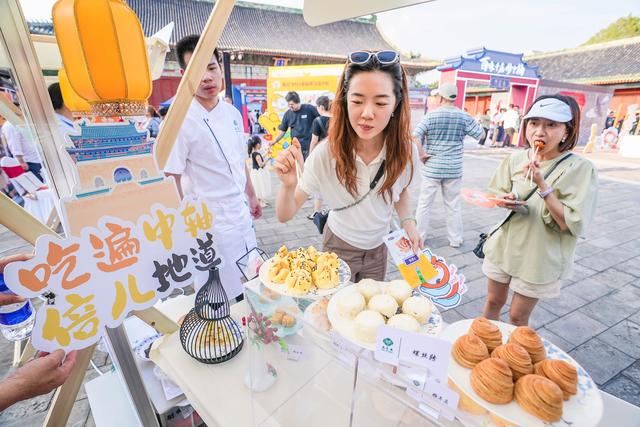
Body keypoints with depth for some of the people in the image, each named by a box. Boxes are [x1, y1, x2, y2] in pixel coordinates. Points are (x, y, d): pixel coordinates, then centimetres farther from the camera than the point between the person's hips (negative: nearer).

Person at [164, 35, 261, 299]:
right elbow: (171, 180, -14)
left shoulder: (233, 113, 4)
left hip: (242, 216, 7)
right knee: (222, 298, 7)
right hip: (211, 226, -7)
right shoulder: (180, 122, -17)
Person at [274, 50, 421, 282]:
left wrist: (408, 221, -11)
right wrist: (288, 185, -43)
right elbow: (284, 216, -24)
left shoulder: (406, 151, -20)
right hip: (338, 246, -2)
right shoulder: (325, 154, -28)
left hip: (378, 249, 3)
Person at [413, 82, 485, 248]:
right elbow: (481, 135, 7)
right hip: (454, 169, 2)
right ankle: (455, 239, 24)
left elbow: (415, 136, -17)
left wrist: (421, 153, -7)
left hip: (432, 168, -2)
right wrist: (473, 122, 22)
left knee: (424, 204, 10)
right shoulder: (464, 117, -1)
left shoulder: (431, 115, -7)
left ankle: (418, 236, 20)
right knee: (454, 205, 13)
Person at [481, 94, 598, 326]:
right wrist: (505, 201, -15)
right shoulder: (515, 158, -4)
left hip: (538, 257, -3)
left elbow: (570, 224, -19)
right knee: (493, 301, 20)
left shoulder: (579, 169, -15)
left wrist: (542, 185, -27)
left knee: (518, 317, 11)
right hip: (503, 245, 4)